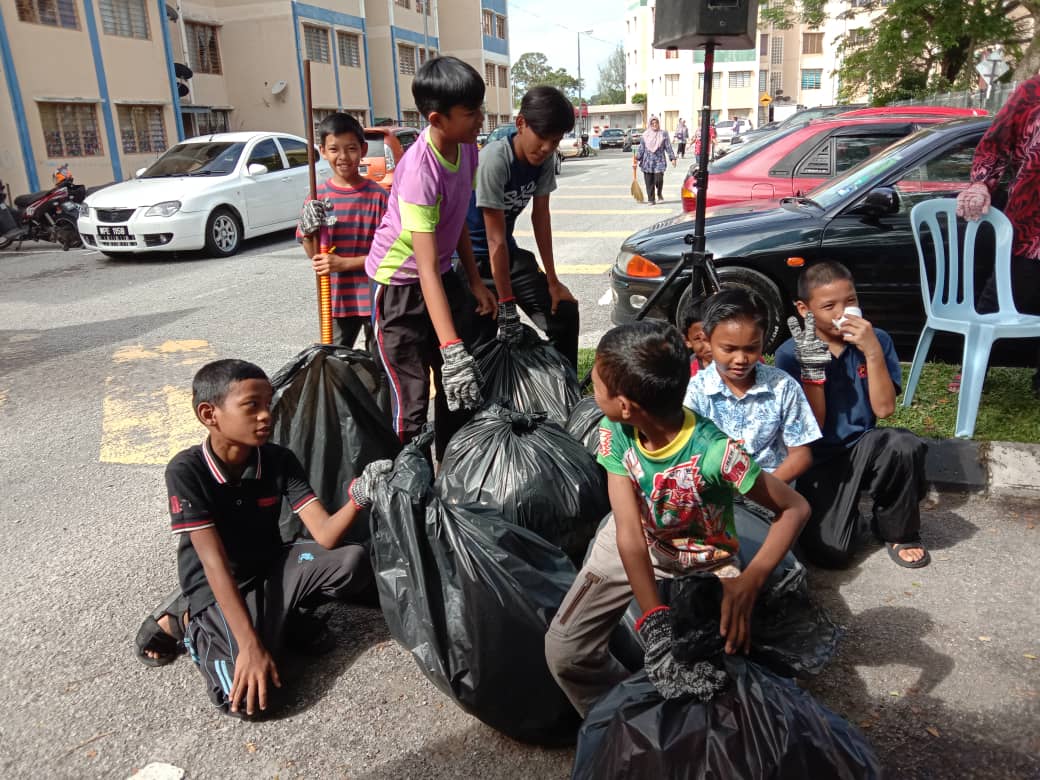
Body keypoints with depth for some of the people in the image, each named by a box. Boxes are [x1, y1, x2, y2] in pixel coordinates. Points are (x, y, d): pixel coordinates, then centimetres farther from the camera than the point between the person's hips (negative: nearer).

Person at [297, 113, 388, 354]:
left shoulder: (378, 196, -9)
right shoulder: (317, 197, 1)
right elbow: (313, 255, 6)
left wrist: (344, 263, -18)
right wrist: (309, 230, -14)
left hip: (374, 296, -2)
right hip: (337, 297, 2)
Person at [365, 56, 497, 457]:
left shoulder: (466, 148, -6)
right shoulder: (420, 171, -31)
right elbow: (427, 269, -36)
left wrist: (475, 281, 7)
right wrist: (452, 349, -41)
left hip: (443, 276, 8)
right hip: (400, 287, -8)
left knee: (461, 389, 11)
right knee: (411, 402, -6)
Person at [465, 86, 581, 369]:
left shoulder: (545, 158, -8)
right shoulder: (494, 160, -27)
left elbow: (541, 216, -1)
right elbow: (496, 240, -26)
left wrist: (552, 281, -1)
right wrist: (507, 308, -23)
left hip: (509, 252, 7)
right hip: (473, 259, -7)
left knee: (565, 313, 2)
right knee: (482, 342, -9)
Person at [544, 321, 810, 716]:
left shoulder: (713, 451, -35)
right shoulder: (615, 434, -24)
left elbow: (795, 508, -23)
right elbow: (630, 535, -28)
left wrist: (749, 581, -38)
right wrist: (657, 627, -39)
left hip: (705, 561, -2)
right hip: (637, 543, 2)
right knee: (563, 651, -7)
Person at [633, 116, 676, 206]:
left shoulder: (663, 134, 5)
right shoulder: (645, 135, 7)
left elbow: (668, 147, 5)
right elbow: (641, 148, 8)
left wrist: (672, 158, 0)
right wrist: (637, 158, -2)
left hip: (659, 161, -1)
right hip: (647, 162, 1)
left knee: (659, 179, -11)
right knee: (649, 182, 0)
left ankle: (659, 193, 18)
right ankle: (651, 199, 9)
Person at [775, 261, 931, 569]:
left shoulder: (876, 340, -3)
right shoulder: (790, 354, -10)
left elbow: (884, 408, -12)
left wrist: (872, 351, -23)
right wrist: (812, 363, -23)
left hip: (864, 449, 2)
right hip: (819, 461, -2)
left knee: (904, 444, -34)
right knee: (830, 554, -21)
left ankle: (897, 531, -4)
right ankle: (844, 508, 18)